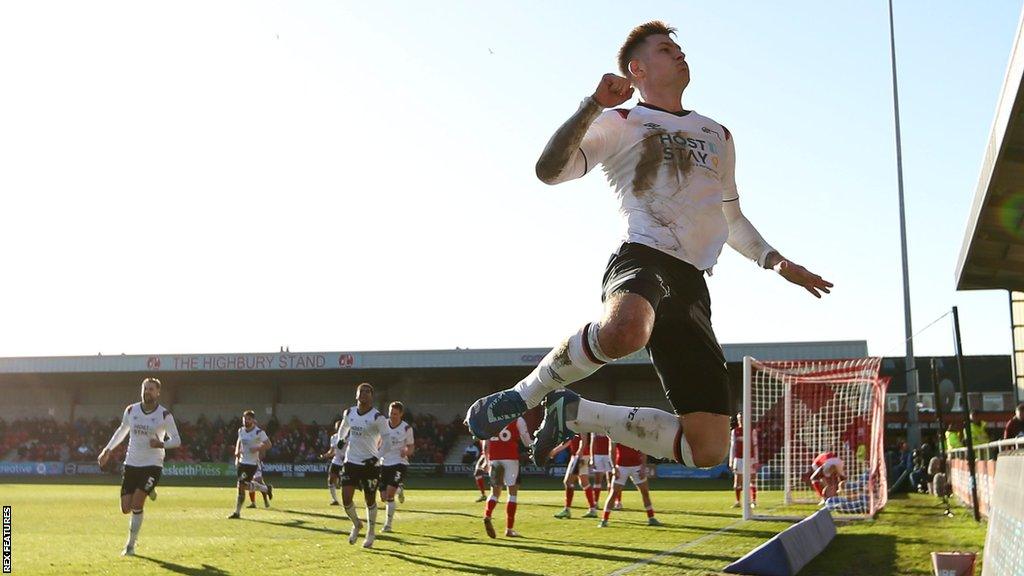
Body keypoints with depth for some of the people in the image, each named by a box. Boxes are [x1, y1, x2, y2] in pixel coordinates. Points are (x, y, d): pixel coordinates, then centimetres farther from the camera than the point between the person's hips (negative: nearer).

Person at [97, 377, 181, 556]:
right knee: (126, 508, 1)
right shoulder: (131, 410, 3)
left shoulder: (164, 415, -8)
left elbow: (176, 440, -4)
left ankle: (130, 545, 3)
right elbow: (122, 430, 22)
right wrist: (107, 450, 20)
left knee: (136, 504, -15)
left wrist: (161, 444, -24)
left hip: (152, 465, -4)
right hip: (131, 464, 4)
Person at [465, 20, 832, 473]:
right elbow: (549, 170, -2)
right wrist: (594, 105, -9)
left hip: (693, 283, 6)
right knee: (625, 330, -46)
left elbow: (732, 220, 39)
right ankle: (523, 395, -20)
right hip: (643, 258, -5)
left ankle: (574, 414, 11)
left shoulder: (718, 136, 30)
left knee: (707, 449, -5)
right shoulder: (620, 123, 13)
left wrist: (776, 262, 25)